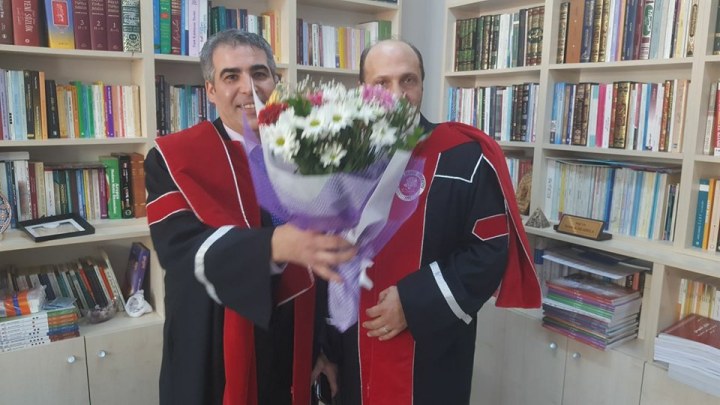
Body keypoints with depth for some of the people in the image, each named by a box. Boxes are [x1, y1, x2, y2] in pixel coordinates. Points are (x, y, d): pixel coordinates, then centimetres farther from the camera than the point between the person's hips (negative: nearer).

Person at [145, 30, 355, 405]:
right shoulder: (174, 158, -10)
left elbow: (329, 242, 3)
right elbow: (181, 249, -24)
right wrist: (274, 246, -42)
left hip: (295, 350, 3)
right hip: (215, 355, -2)